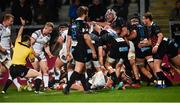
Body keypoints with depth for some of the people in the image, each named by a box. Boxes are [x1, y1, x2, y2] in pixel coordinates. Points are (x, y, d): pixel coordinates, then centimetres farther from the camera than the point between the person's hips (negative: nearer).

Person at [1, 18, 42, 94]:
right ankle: (37, 90, -12)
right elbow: (32, 60, 16)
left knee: (12, 77, 39)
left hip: (12, 69, 5)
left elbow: (19, 34, 31)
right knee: (39, 74, 3)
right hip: (21, 69, -5)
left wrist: (22, 25, 40)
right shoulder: (29, 49, 3)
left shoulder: (17, 43, 11)